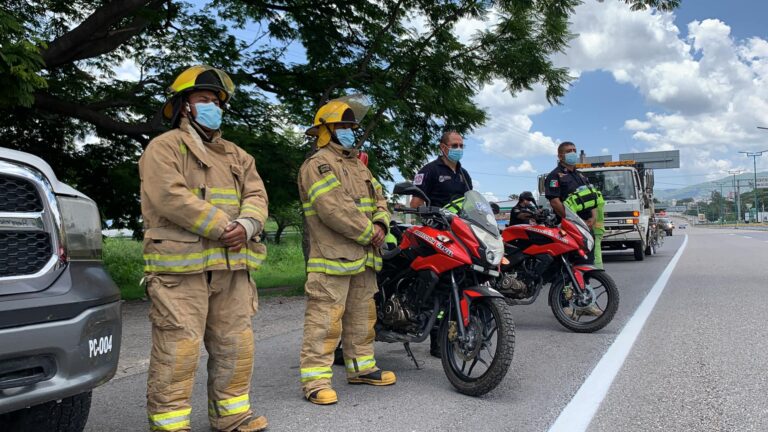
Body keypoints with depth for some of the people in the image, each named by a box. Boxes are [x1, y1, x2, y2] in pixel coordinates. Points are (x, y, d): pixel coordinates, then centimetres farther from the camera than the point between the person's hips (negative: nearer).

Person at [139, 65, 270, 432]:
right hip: (180, 266, -7)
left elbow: (256, 196, 12)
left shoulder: (236, 155, 22)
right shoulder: (164, 148, 1)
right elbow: (171, 198, -14)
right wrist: (222, 228, -16)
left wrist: (246, 225, -11)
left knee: (235, 345, 12)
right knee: (178, 347, -6)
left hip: (231, 265, 7)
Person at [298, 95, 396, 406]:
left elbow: (378, 197, 20)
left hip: (363, 257, 9)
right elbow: (334, 209, -20)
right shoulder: (317, 164, -8)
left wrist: (380, 223, -2)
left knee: (362, 316, 16)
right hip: (332, 257, -9)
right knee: (325, 319, -8)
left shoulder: (357, 164, 22)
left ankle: (361, 367, 29)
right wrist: (369, 233, -15)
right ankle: (315, 379, -2)